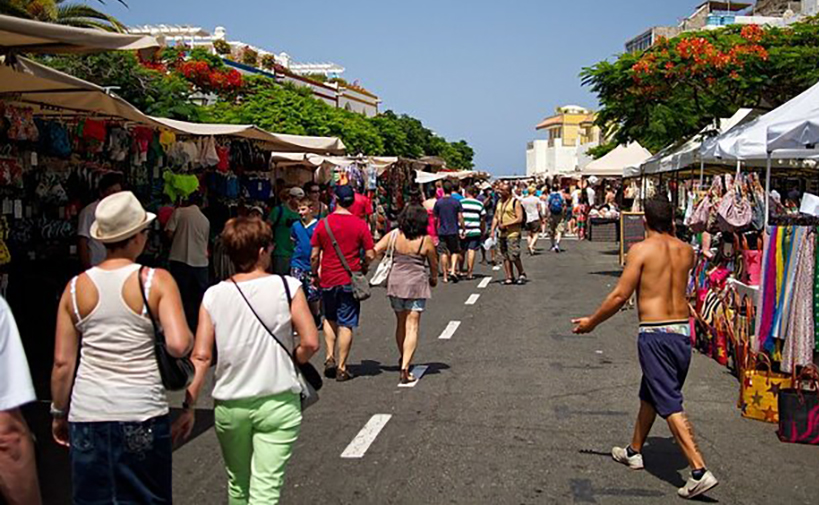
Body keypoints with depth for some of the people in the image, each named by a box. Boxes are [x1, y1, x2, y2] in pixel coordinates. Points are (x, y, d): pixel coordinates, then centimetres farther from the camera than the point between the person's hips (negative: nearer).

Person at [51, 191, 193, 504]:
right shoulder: (156, 281, -7)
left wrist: (59, 413, 15)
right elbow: (179, 345, -19)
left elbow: (62, 363, 3)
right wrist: (189, 338, 4)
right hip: (142, 413, -2)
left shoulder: (76, 287, 2)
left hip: (87, 413, 3)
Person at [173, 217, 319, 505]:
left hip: (229, 406, 3)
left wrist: (189, 407, 1)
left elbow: (201, 356, -4)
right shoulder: (287, 287, -7)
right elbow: (310, 343, -11)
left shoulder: (213, 296, -1)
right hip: (278, 402, -3)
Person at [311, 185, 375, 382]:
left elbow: (314, 256, -1)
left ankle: (330, 357, 10)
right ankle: (341, 368, 5)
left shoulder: (323, 224, -3)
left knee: (330, 319, 22)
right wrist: (362, 268, 13)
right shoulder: (360, 225, -7)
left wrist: (315, 274, 14)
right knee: (346, 324, 4)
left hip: (328, 280, 2)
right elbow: (370, 255, -6)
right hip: (350, 281, -2)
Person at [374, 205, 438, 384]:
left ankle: (403, 359, 39)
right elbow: (433, 263, 4)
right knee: (412, 327, -3)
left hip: (395, 282, 3)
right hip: (416, 283, -3)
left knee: (401, 323, 21)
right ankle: (405, 368, -13)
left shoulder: (393, 236, -3)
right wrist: (434, 279, 23)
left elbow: (374, 252, -5)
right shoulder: (425, 240, -8)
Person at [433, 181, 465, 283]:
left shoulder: (438, 203, 0)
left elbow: (435, 218, 4)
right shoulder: (456, 202, -4)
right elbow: (460, 218, -4)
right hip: (454, 231, -1)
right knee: (455, 252, 11)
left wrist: (436, 230, 17)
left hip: (442, 231, 1)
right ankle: (453, 271, -8)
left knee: (443, 253, 5)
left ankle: (445, 276, 6)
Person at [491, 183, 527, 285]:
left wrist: (505, 224, -18)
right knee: (505, 257, 6)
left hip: (513, 233, -7)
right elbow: (496, 217, 19)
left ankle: (522, 274, 11)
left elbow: (519, 219, -14)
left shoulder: (515, 202, -8)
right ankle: (510, 277, 11)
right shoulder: (500, 202, 15)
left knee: (514, 256, -9)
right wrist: (493, 230, 7)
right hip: (502, 234, 7)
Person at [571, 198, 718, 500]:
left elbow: (620, 296, -12)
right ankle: (634, 452, 38)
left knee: (670, 405, -5)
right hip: (683, 329, 7)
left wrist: (592, 322, 0)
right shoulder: (686, 251, 7)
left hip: (654, 333, -7)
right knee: (650, 394, 23)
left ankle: (700, 472, -11)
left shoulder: (641, 249, -10)